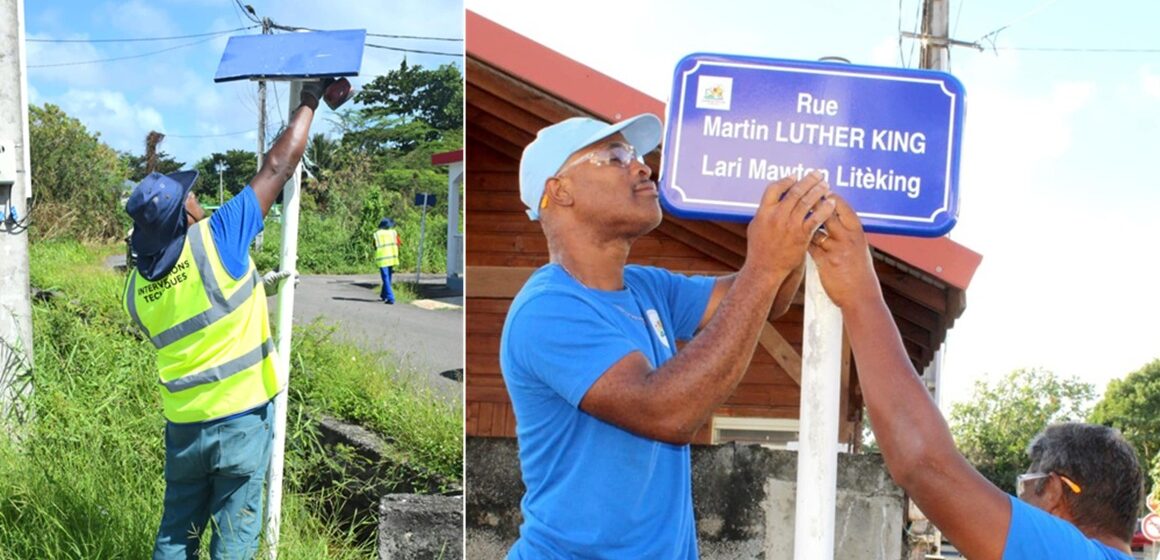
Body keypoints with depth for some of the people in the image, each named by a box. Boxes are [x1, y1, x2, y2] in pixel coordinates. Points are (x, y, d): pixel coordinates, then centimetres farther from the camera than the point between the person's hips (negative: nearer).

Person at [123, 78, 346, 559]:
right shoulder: (215, 239, -15)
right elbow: (277, 167, -9)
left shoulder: (136, 286, 0)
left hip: (182, 424, 5)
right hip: (241, 417, -4)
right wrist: (310, 102, 1)